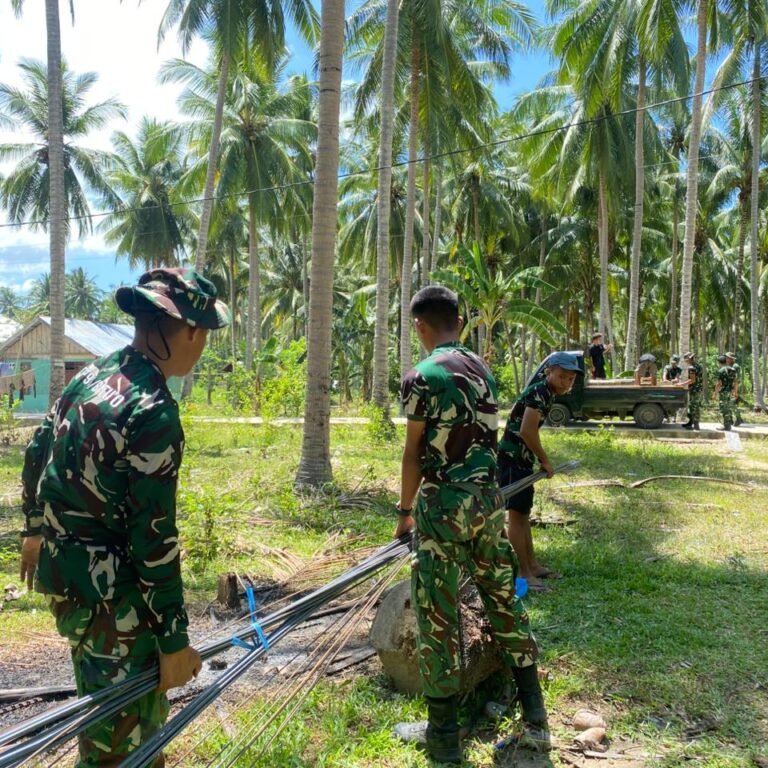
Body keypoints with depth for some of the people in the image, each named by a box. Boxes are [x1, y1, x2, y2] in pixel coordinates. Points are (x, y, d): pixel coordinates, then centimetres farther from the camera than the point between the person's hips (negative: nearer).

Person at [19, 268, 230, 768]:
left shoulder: (91, 375, 3)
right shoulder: (153, 410, -24)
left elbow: (36, 455, 15)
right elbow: (154, 537, -23)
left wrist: (36, 530, 31)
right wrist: (174, 638, -15)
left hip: (60, 567, 9)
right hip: (107, 587, -9)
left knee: (102, 701, 29)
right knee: (126, 728, 9)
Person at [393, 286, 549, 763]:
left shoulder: (422, 377, -12)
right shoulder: (484, 370, 8)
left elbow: (414, 455, -8)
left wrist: (405, 511, 4)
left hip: (444, 503, -7)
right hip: (489, 498, 7)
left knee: (438, 615, 4)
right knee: (505, 600, 16)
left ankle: (444, 734, 16)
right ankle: (535, 719, 26)